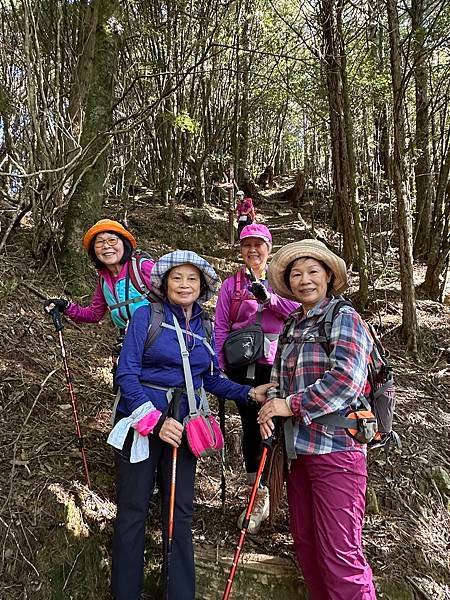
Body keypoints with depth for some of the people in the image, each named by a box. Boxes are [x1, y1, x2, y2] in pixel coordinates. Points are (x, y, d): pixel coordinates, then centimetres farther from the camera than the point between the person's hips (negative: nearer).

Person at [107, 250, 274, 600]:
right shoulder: (147, 316, -8)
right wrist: (155, 420, -21)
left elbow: (212, 379, 13)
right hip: (141, 422, -4)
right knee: (133, 512, 6)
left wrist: (249, 393, -2)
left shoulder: (205, 327, 7)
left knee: (180, 512, 12)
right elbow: (127, 373, -13)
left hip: (182, 426, 4)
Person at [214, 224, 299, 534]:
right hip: (242, 366, 1)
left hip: (275, 365, 0)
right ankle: (258, 497, 23)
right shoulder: (231, 285, 9)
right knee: (251, 427, 6)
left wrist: (269, 298, -18)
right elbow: (221, 328, 5)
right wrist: (220, 369, -1)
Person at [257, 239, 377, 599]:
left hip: (336, 448, -7)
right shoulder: (292, 327, 15)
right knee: (304, 543, 17)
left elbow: (347, 379, -18)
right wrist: (271, 408, -3)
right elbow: (279, 377, 17)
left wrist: (292, 405, -15)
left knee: (340, 555, -4)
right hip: (299, 447, 7)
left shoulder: (344, 318, -6)